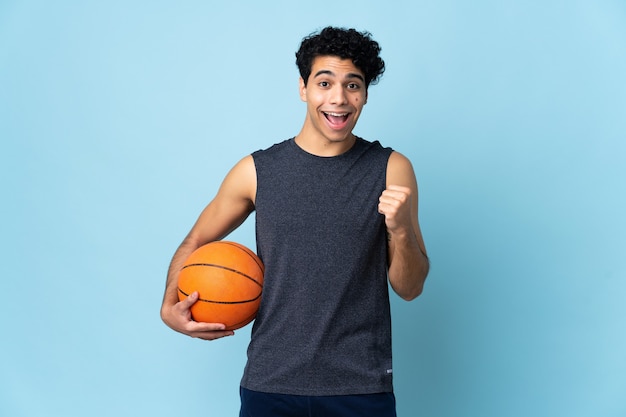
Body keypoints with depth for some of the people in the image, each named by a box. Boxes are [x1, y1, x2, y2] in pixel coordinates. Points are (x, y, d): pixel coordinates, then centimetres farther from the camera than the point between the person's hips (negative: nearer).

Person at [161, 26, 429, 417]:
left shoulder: (392, 169, -2)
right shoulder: (257, 171, -2)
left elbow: (410, 289, 0)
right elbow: (194, 244, 12)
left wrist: (401, 230, -18)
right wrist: (170, 307, -3)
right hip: (271, 383, 1)